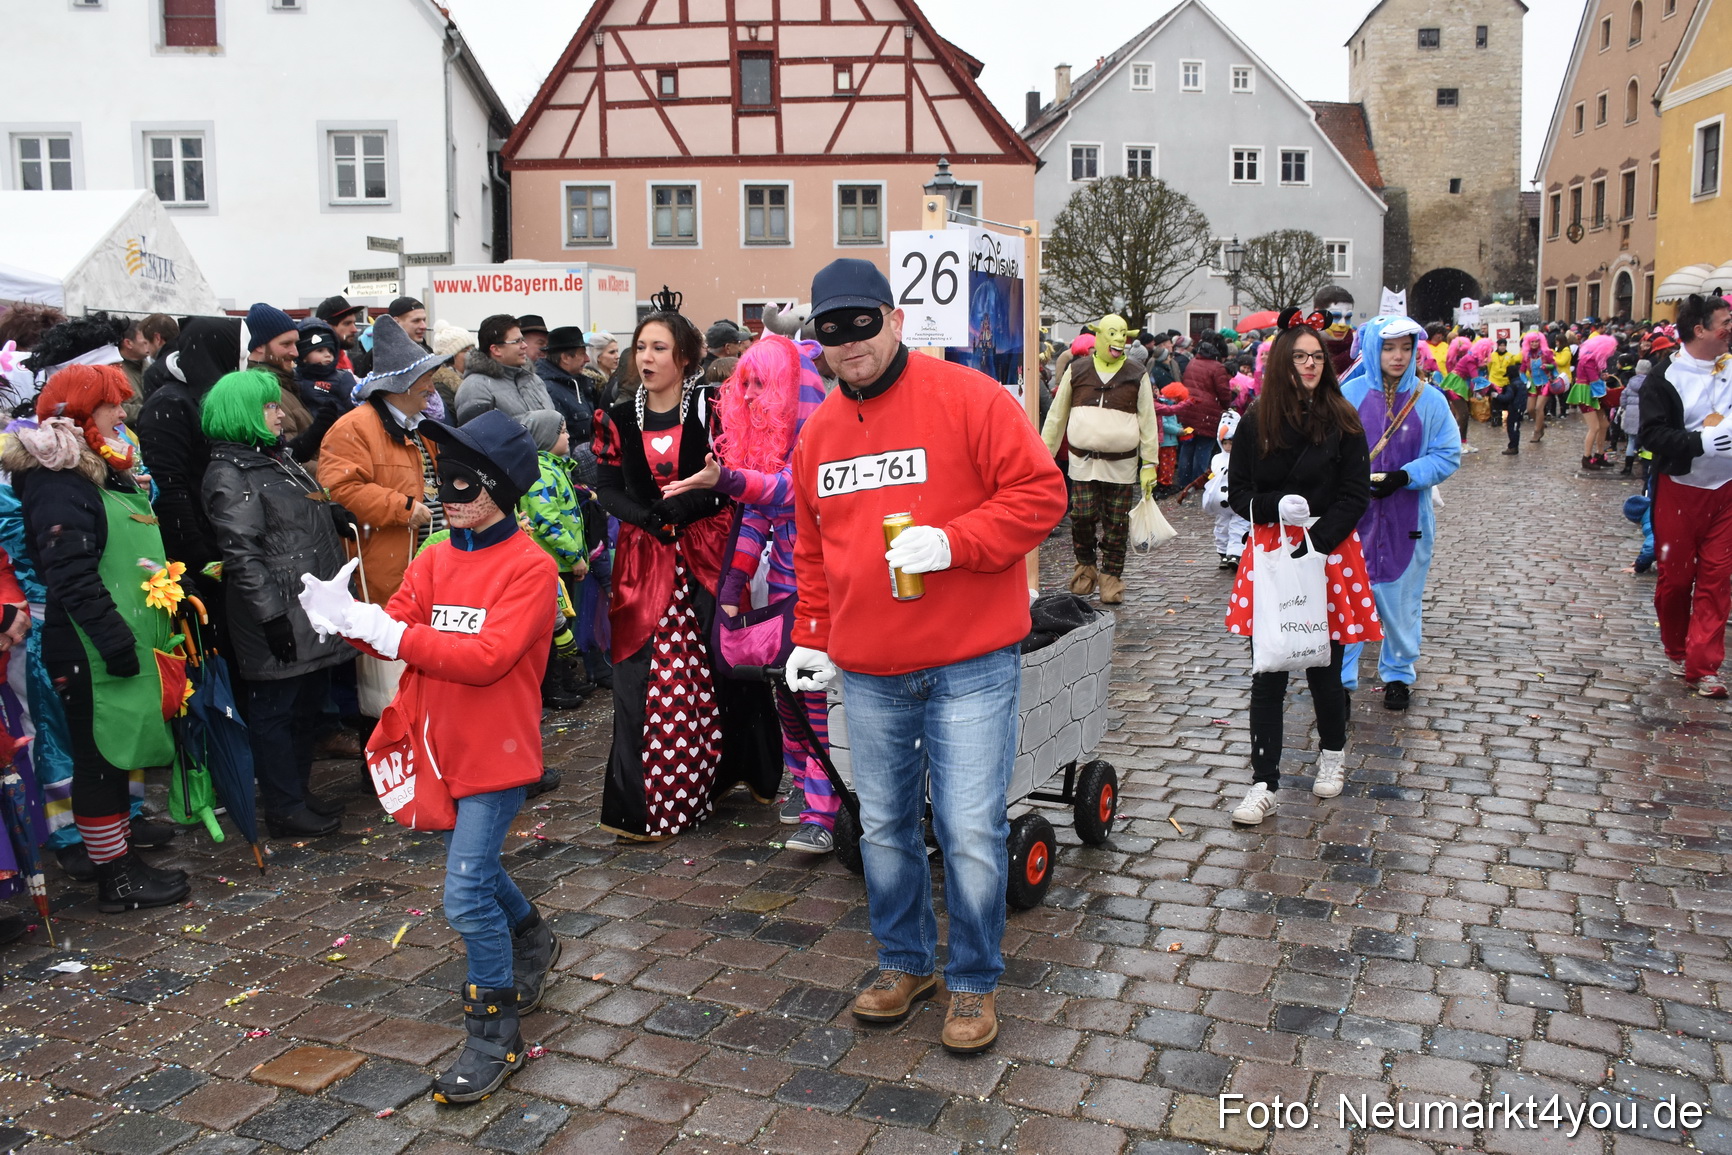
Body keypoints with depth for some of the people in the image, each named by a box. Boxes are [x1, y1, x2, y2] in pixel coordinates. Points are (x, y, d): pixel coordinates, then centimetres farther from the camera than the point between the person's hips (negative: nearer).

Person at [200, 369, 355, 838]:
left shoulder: (278, 457, 16)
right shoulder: (230, 475, -13)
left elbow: (322, 514, 27)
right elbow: (242, 555, -19)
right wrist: (272, 615, -22)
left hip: (313, 611, 10)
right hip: (280, 617, -10)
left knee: (309, 702, 17)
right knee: (276, 711, 2)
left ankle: (300, 791, 31)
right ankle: (285, 809, 12)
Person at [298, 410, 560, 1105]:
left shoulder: (529, 567, -14)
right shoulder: (437, 559, 6)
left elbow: (488, 657, -24)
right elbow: (395, 628, -3)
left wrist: (389, 633, -26)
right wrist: (346, 616, -23)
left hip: (497, 755, -7)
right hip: (445, 747, 7)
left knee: (467, 898, -8)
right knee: (472, 866, 24)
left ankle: (494, 1037, 10)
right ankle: (532, 942, 51)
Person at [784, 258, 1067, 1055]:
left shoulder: (966, 398, -8)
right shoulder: (818, 430, 10)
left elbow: (1040, 493, -12)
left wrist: (953, 542, -22)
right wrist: (811, 635, 14)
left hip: (969, 667, -5)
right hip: (867, 673, 6)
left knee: (970, 833, -1)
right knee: (884, 826, 16)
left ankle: (975, 982, 21)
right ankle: (905, 962, 36)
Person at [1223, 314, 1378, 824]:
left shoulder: (1342, 422, -1)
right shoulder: (1256, 422, 2)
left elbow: (1356, 495, -3)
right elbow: (1237, 492, 4)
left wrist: (1317, 541, -15)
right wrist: (1277, 506, -15)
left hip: (1330, 550, -1)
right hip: (1269, 551, 1)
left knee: (1324, 666, 8)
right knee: (1268, 672, 0)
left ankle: (1333, 751, 37)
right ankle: (1264, 783, 6)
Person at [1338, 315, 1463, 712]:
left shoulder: (1429, 399, -2)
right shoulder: (1350, 393, -3)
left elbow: (1448, 454, -1)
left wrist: (1405, 477, -15)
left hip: (1406, 519, 1)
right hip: (1354, 515, 0)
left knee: (1400, 597, 11)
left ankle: (1398, 674, 29)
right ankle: (1340, 678, 13)